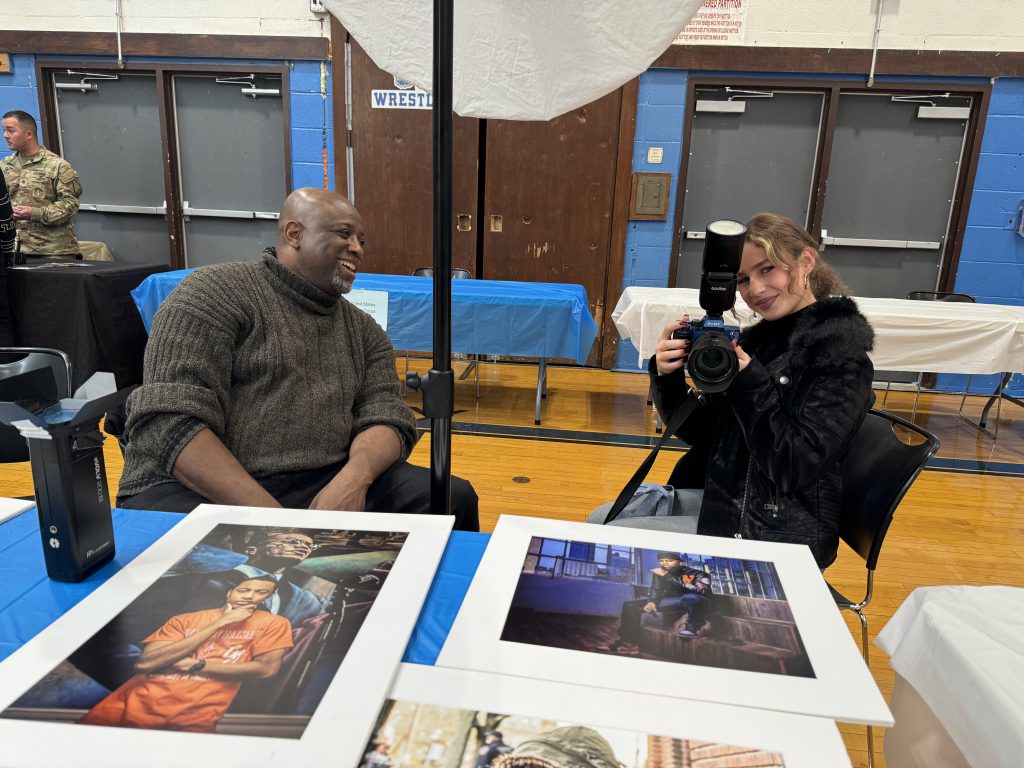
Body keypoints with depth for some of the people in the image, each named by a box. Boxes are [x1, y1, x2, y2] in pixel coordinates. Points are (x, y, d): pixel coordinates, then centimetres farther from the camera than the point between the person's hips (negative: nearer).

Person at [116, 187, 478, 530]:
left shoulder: (364, 330, 16)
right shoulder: (215, 293, -2)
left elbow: (386, 417, 4)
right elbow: (170, 424, -13)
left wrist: (354, 478, -21)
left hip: (330, 486, 5)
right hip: (198, 491, -4)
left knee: (452, 497, -16)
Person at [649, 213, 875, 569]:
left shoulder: (842, 356, -15)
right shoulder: (758, 338, 2)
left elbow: (793, 467, -20)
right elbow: (702, 433, 4)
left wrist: (747, 382, -26)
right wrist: (667, 378, -12)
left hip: (779, 532, -6)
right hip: (718, 496, 6)